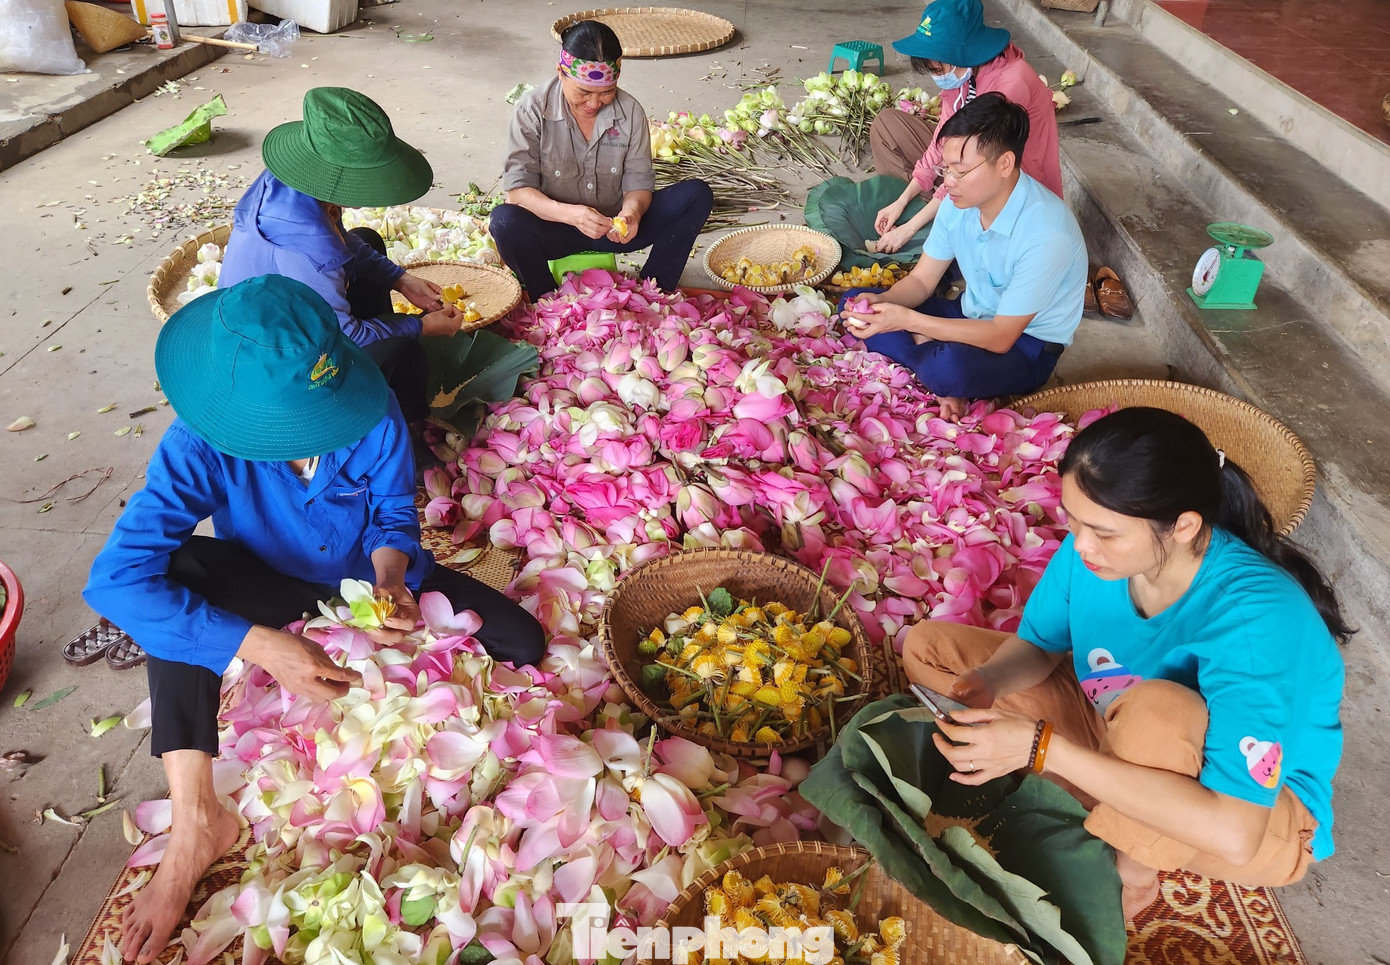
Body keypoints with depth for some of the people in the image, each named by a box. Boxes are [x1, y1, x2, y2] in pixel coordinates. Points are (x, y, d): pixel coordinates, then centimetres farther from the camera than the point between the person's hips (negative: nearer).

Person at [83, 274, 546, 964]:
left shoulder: (373, 411, -28)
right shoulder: (201, 445, -31)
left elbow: (394, 513, -12)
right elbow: (116, 580, -38)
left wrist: (391, 576, -34)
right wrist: (261, 645, -47)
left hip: (367, 572, 1)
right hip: (270, 585, 0)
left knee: (523, 643, -17)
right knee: (178, 572, -35)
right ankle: (194, 824, -29)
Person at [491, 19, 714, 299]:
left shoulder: (630, 111, -6)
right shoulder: (532, 110, -13)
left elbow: (638, 181, -4)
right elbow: (518, 188, -18)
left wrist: (631, 212, -30)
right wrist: (569, 214, -37)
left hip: (614, 227, 3)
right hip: (556, 229, -2)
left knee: (697, 194, -15)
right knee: (504, 221, -37)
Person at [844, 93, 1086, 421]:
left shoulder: (1046, 233, -30)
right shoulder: (960, 202, -9)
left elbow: (1000, 337, -27)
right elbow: (921, 280, 2)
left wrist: (906, 320, -33)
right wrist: (881, 301, -22)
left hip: (1026, 346, -8)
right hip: (972, 316, 8)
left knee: (949, 368, -41)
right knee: (856, 303, -5)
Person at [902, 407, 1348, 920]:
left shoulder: (1253, 620, -36)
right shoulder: (1091, 548, -20)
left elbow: (1232, 833, -40)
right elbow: (1036, 644, -1)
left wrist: (1042, 747, -41)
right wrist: (988, 681, -25)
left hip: (1260, 814, -5)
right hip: (1114, 737, 6)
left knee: (1156, 709, -41)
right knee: (926, 646, -4)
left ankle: (1132, 870, -9)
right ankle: (1106, 818, -5)